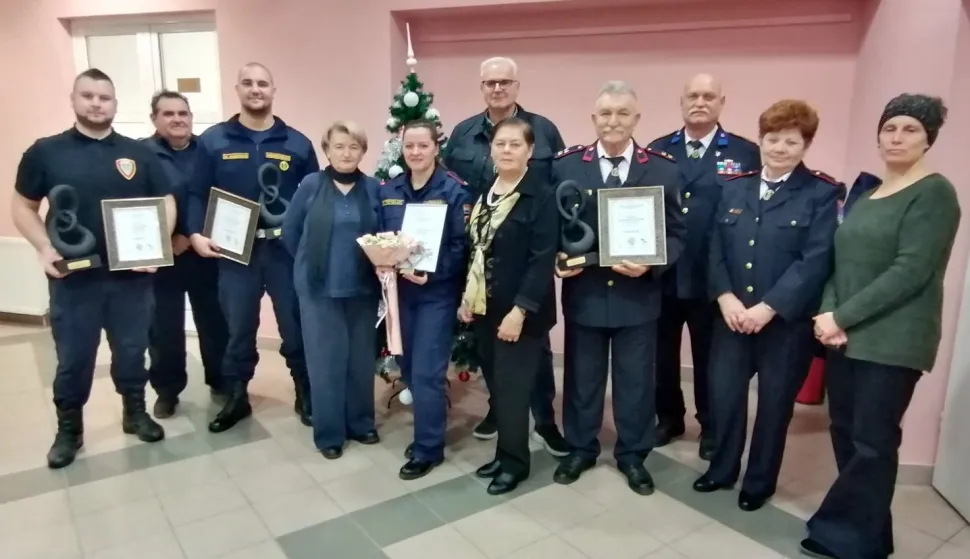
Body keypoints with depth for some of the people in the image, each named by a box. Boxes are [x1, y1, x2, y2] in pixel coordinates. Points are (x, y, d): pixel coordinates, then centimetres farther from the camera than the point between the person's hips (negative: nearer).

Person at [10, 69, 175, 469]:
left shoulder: (138, 153, 5)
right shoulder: (45, 151, 2)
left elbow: (166, 202, 7)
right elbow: (22, 206, 6)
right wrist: (44, 248, -10)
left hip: (132, 275, 1)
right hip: (73, 277, -1)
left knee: (132, 351, 12)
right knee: (73, 358, 9)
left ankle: (135, 413, 31)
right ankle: (68, 430, 26)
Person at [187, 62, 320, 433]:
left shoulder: (297, 144, 6)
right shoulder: (213, 141, 4)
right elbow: (197, 193, 1)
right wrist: (196, 233, -12)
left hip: (286, 248, 0)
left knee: (295, 324, 8)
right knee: (238, 327, 11)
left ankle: (306, 395, 25)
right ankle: (236, 398, 28)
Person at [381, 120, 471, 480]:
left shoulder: (454, 190, -7)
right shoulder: (388, 191, 7)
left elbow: (462, 245, -10)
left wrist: (431, 272, -21)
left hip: (437, 293, -5)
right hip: (400, 292, 5)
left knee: (426, 373, -3)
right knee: (408, 369, 13)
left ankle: (428, 448, 14)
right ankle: (429, 428, 34)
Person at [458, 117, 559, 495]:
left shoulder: (541, 196, -11)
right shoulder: (483, 193, 10)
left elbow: (543, 259, -17)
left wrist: (520, 310, -20)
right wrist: (466, 297, 8)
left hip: (519, 310, -6)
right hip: (484, 306, 7)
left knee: (512, 386, 1)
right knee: (496, 384, 14)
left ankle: (514, 461, 19)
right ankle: (505, 452, 30)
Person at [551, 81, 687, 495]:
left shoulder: (663, 169, -1)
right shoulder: (566, 165, 0)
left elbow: (676, 233, 0)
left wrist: (651, 264, -17)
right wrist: (557, 258, -15)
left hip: (638, 295, 0)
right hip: (583, 292, 0)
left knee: (635, 381, 13)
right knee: (582, 377, 15)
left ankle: (632, 455, 34)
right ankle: (580, 448, 35)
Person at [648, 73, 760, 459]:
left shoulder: (746, 153, 0)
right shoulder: (657, 150, 7)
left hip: (713, 275, -2)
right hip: (662, 272, 2)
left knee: (709, 356, 13)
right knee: (662, 352, 14)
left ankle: (711, 426, 32)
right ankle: (668, 417, 34)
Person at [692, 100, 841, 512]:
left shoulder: (822, 194, -4)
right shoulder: (735, 188, 9)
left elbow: (816, 260, -13)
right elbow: (716, 248, 4)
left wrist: (769, 308, -19)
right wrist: (725, 297, -10)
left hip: (787, 320, -3)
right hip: (733, 316, 4)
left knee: (774, 402, 10)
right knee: (724, 394, 8)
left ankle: (760, 482, 29)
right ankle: (722, 469, 31)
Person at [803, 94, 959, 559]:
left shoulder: (935, 193, -6)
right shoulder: (865, 193, 14)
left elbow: (910, 271, -16)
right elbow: (840, 261, 11)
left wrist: (842, 316, -16)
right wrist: (828, 314, -6)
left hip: (891, 341, -6)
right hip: (845, 335, 7)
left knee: (871, 442, 1)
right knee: (845, 433, 10)